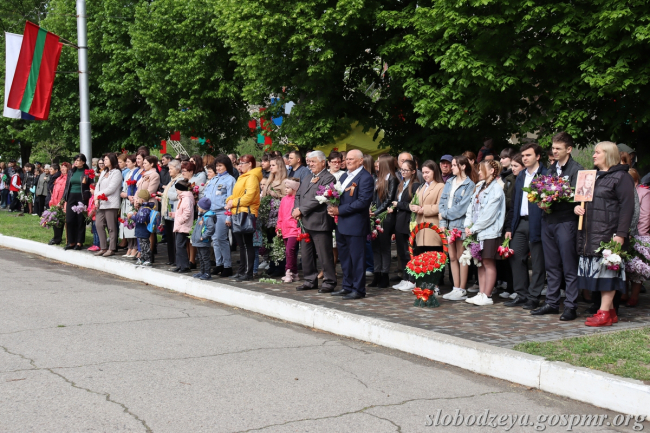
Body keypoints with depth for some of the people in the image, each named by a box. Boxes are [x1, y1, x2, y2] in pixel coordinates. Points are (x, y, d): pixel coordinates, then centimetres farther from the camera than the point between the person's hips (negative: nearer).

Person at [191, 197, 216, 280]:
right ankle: (201, 272, 25)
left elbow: (211, 228, -27)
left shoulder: (208, 217, -16)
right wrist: (193, 237, 18)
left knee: (205, 258, -5)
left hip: (204, 243, -10)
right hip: (198, 242, 10)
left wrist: (203, 236, -24)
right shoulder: (201, 216, 16)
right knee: (200, 258, 17)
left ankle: (207, 273, -2)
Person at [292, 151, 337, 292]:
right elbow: (298, 195, 19)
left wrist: (301, 210, -16)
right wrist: (296, 210, -1)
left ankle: (329, 282, 6)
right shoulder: (307, 179, 19)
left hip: (320, 223, -9)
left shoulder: (329, 178, -9)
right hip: (306, 222, 9)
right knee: (307, 254, 14)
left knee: (325, 255, -3)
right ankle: (310, 280, 23)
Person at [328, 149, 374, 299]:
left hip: (355, 224, -9)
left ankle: (358, 290, 6)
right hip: (341, 224, 9)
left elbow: (363, 202, -19)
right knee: (345, 258, 14)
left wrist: (340, 210, -18)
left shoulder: (365, 178, -11)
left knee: (356, 258, -2)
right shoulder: (344, 177, 18)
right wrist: (332, 208, -3)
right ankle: (347, 286, 24)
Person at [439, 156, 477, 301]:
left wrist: (445, 214, -9)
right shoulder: (449, 182, 13)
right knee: (452, 257, 9)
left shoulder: (469, 185, -6)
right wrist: (443, 222, -2)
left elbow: (462, 207, -13)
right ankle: (456, 288, 15)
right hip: (449, 224, 6)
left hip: (460, 224, -6)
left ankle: (462, 290, 5)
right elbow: (442, 202, 9)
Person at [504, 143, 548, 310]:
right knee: (516, 258, 7)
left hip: (536, 224, -7)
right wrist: (510, 227, 13)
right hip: (520, 223, 7)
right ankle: (521, 295, 16)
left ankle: (533, 298, 8)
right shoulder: (520, 176, 16)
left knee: (537, 263, 1)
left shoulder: (546, 175, -6)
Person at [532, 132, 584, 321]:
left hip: (566, 221, -7)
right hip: (548, 220, 7)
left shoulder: (577, 170, -4)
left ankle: (571, 306, 2)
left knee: (569, 266, -2)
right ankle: (552, 303, 19)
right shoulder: (551, 169, 18)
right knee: (552, 265, 12)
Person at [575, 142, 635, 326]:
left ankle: (605, 312, -2)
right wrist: (577, 207, 6)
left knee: (607, 270, -5)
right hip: (590, 234, 8)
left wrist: (621, 234, -19)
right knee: (598, 271, 7)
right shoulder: (593, 176, 21)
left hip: (608, 233, -8)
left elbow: (627, 206, -12)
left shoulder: (621, 177, -5)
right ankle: (610, 311, 13)